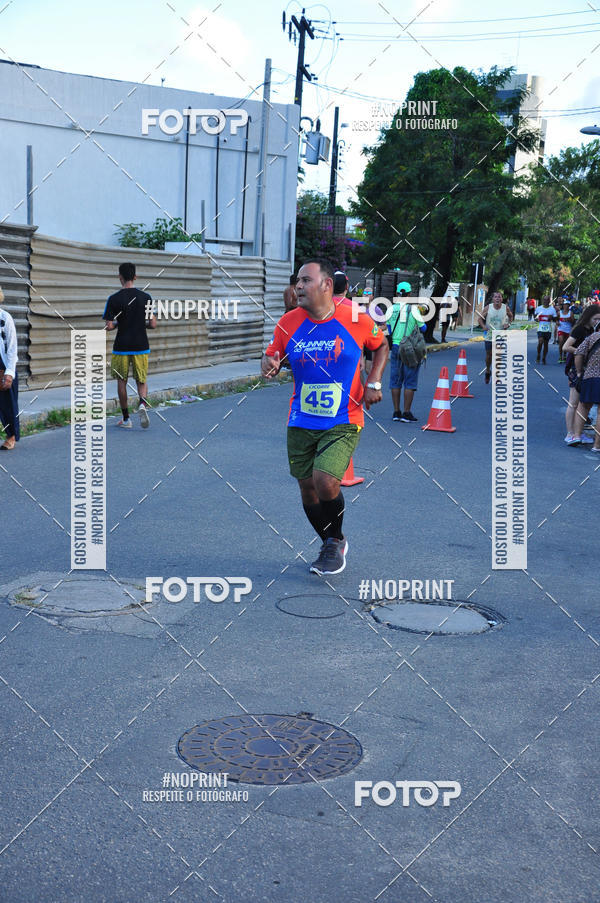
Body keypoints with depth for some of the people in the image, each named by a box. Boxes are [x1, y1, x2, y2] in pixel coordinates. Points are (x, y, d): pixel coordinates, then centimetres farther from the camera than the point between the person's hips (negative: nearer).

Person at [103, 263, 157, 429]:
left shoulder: (114, 299, -7)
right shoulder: (146, 297, -2)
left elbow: (109, 326, -9)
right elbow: (153, 325, -2)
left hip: (121, 347, -1)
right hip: (141, 346, 1)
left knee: (121, 381, 13)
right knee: (142, 381, 12)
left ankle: (126, 419, 17)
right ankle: (143, 404, -18)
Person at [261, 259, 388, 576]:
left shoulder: (357, 320, -9)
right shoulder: (289, 322, -3)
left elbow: (380, 346, 10)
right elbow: (272, 356, 9)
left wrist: (374, 383, -3)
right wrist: (268, 364, -15)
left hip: (343, 422, -4)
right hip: (301, 422, 4)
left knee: (325, 481, -19)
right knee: (307, 488, 8)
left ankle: (335, 542, 11)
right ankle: (331, 544, 35)